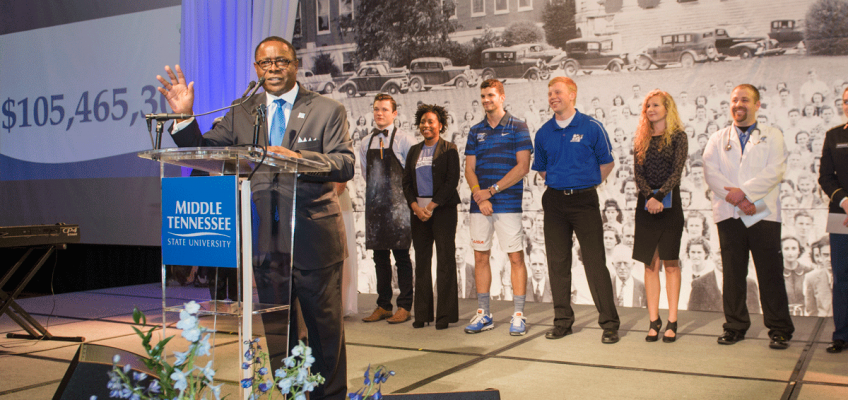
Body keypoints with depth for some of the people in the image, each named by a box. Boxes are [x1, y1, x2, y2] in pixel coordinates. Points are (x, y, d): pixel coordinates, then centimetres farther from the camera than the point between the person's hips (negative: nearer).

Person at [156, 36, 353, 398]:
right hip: (266, 242, 3)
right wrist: (184, 117, -11)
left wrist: (298, 158, -28)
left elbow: (345, 165, -12)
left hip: (314, 239, -2)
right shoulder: (240, 114, 9)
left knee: (326, 332, 10)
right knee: (275, 334, 13)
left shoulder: (327, 110, -1)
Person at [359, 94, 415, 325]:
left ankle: (405, 307, 5)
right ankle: (383, 306, 17)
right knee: (380, 257, 9)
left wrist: (407, 199, -1)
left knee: (401, 256, -2)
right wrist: (376, 193, 13)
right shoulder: (366, 143, 13)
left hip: (397, 205, -5)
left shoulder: (403, 140, -3)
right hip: (374, 206, 5)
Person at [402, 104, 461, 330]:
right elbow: (406, 181, 12)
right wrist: (415, 206, -4)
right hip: (418, 210, 5)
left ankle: (445, 314, 1)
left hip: (443, 209, -4)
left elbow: (452, 181, -7)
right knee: (421, 261, 5)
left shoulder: (449, 150, 1)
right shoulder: (414, 151, 15)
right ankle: (422, 314, 11)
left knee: (445, 260, -5)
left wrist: (432, 206, -12)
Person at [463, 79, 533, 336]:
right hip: (479, 205, 4)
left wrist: (492, 190, -11)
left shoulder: (517, 127, 1)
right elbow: (470, 169, 9)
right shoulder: (476, 131, 13)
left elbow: (523, 167, -7)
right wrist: (479, 196, -8)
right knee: (480, 257, 6)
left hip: (508, 204, -4)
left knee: (516, 257, -3)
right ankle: (483, 315, 15)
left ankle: (518, 315, 5)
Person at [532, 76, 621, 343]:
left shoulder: (592, 128, -3)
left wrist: (583, 185, 4)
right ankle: (562, 321, 17)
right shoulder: (544, 133, 7)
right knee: (557, 262, 6)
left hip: (584, 200, -3)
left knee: (595, 261, -5)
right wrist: (558, 184, 10)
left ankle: (609, 323, 3)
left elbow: (607, 163, 5)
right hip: (554, 201, 4)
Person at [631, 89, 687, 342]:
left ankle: (672, 322, 5)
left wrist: (659, 196, -19)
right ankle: (654, 320, 7)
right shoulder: (641, 140, 12)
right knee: (650, 264, 3)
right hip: (646, 205, 3)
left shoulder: (678, 137, 2)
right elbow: (637, 173, 2)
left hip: (670, 203, -3)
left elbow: (676, 172, -8)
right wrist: (649, 197, -14)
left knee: (670, 263, 1)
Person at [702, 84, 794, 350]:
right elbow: (711, 173, 0)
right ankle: (735, 326, 15)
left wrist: (744, 192, -16)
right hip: (729, 215, 2)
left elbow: (775, 171, -5)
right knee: (733, 274, 5)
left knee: (770, 273, -1)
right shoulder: (718, 139, 14)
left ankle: (779, 330, 7)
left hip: (763, 214, -2)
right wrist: (736, 199, -13)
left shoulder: (772, 136, 10)